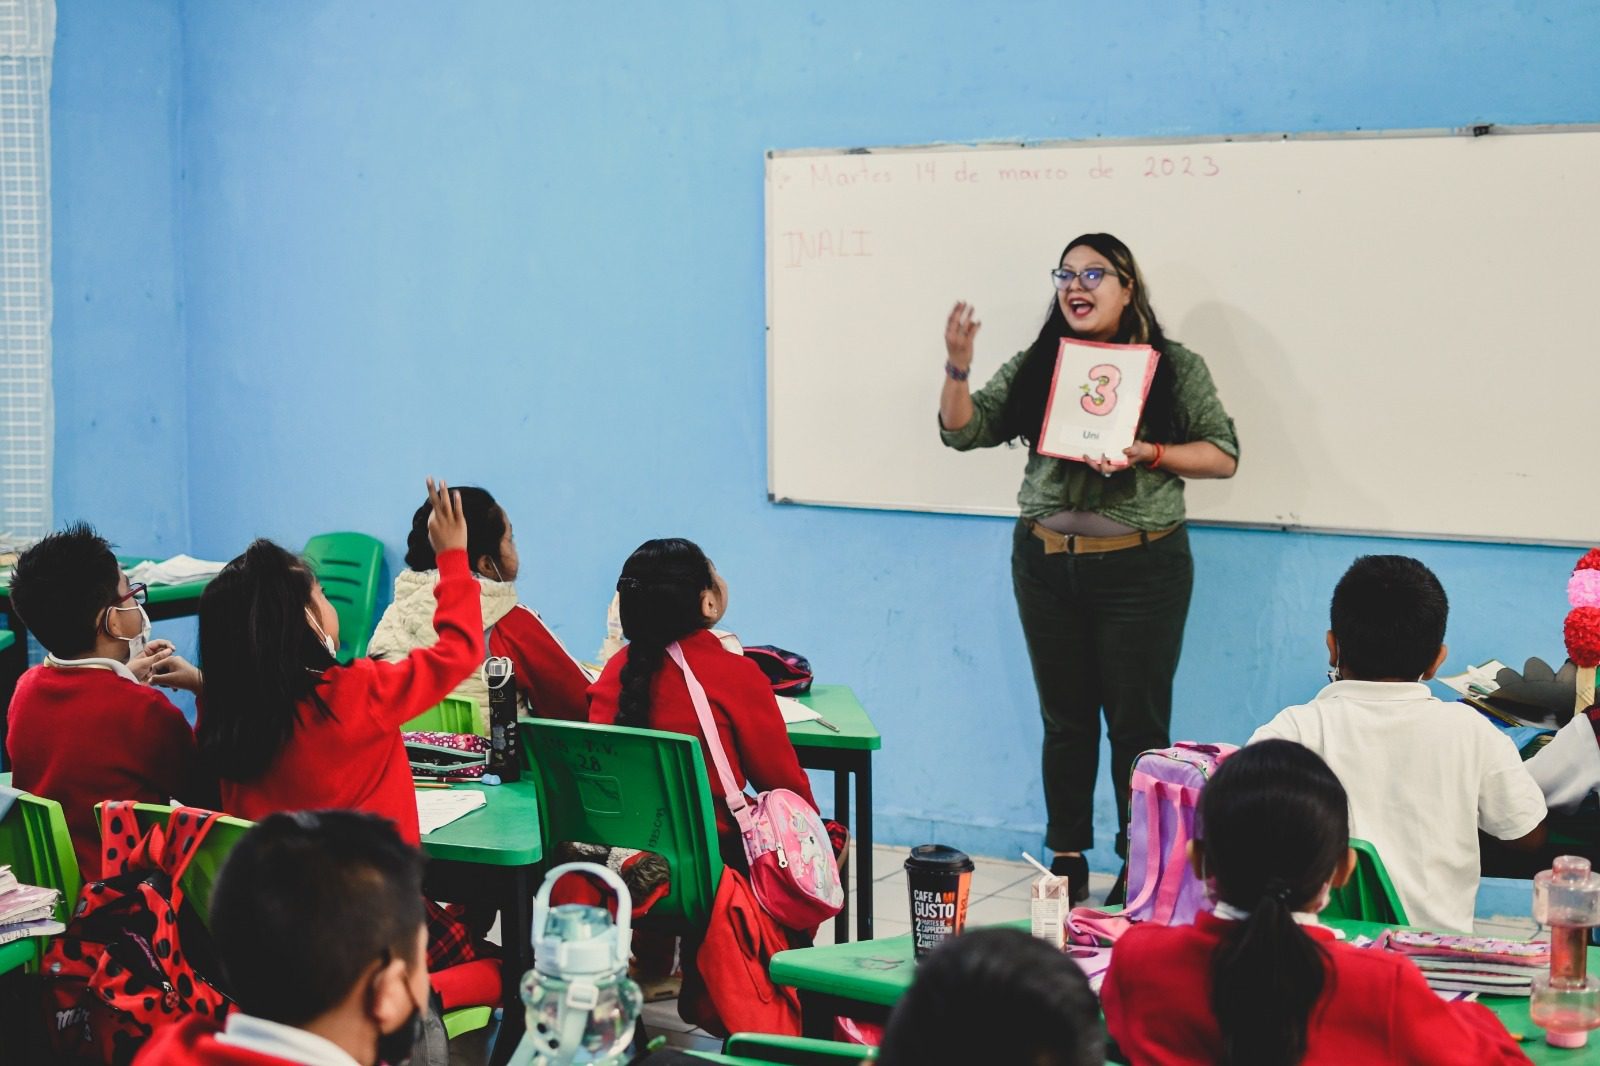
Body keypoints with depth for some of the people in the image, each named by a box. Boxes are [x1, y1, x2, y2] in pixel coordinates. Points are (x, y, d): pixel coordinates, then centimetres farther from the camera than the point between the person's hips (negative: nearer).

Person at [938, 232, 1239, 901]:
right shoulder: (1035, 367, 8)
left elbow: (1223, 456, -1)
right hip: (1047, 563, 3)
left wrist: (1148, 454, -16)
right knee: (1065, 719, 11)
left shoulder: (1174, 367, 0)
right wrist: (957, 369, -11)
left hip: (1139, 566, -3)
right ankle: (1067, 861, 20)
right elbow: (963, 431, 6)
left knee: (1138, 722, 0)